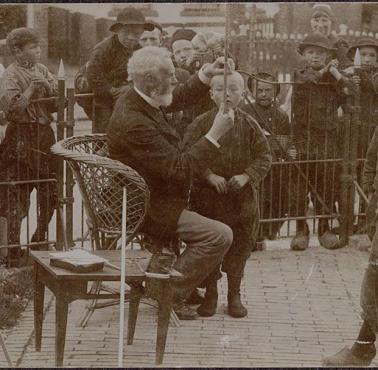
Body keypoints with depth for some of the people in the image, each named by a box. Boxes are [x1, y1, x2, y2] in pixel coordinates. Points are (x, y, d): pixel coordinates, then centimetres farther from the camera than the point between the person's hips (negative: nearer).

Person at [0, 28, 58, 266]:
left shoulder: (42, 70, 11)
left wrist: (48, 86, -9)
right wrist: (32, 88, -20)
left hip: (45, 135, 6)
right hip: (21, 137, -6)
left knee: (51, 192, 10)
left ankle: (40, 239, 28)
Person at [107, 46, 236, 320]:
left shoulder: (134, 100, 0)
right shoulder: (134, 123, -31)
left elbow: (178, 99, 22)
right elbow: (180, 168, -30)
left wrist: (204, 76, 9)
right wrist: (215, 134, -27)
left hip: (148, 197, 11)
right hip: (146, 210, -11)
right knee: (220, 236, -17)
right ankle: (172, 293, -2)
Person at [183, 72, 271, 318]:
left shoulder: (249, 125, -1)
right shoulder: (202, 123, -5)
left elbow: (264, 156, 1)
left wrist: (246, 176, -14)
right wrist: (209, 176, -18)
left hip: (242, 196, 1)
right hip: (208, 195, -1)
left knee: (240, 245, 7)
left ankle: (234, 294, 22)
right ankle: (210, 293, 21)